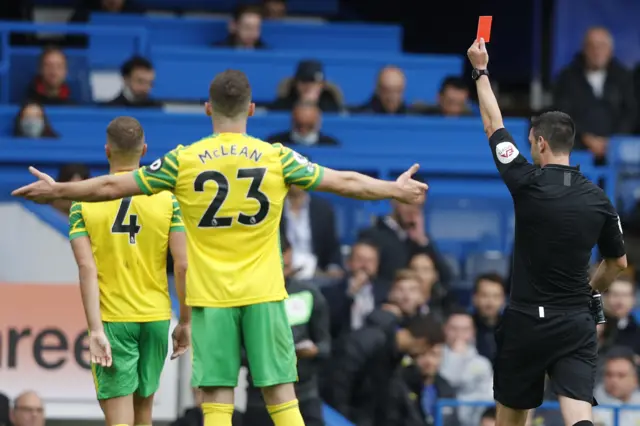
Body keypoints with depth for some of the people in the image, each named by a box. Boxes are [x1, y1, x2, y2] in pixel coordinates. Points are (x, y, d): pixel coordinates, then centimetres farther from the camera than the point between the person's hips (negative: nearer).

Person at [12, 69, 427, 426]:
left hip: (211, 297, 0)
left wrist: (57, 190, 21)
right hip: (264, 295, 0)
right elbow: (345, 182, 8)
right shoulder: (277, 157, 0)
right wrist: (396, 190, 24)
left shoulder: (184, 160, -1)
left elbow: (112, 186, 6)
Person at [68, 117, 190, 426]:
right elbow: (183, 266, -4)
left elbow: (87, 269, -12)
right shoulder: (166, 199, -1)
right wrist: (185, 321, 6)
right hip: (156, 316, 2)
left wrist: (95, 329, -15)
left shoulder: (84, 203, -4)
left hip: (111, 319, -2)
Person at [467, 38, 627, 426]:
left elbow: (494, 126, 4)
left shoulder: (529, 184, -9)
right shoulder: (599, 200, 2)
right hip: (578, 323, 2)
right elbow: (618, 263, 15)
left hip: (528, 321, -2)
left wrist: (481, 70, 16)